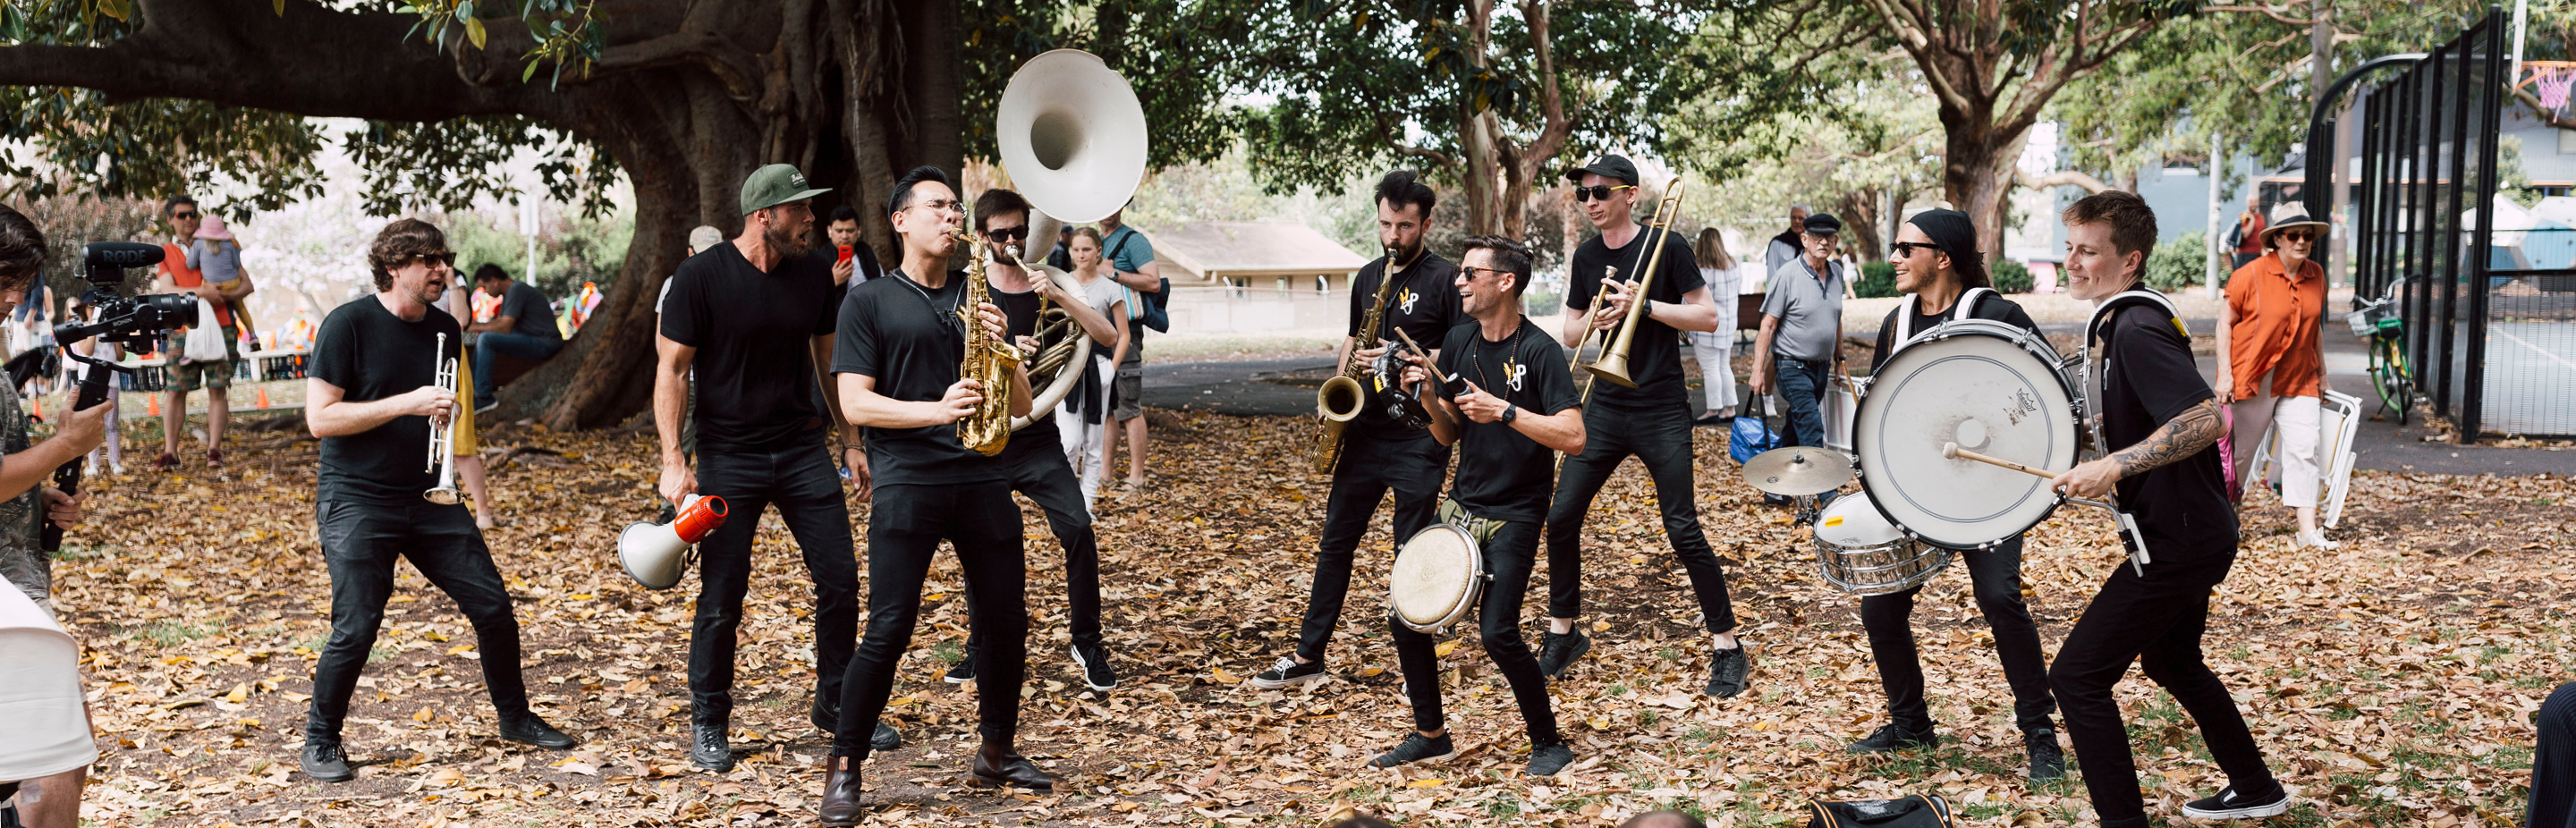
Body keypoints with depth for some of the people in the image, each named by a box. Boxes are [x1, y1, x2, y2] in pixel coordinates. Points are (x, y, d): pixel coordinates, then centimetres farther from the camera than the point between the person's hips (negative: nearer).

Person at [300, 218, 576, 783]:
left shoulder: (445, 330, 9)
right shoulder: (349, 325, -10)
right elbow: (320, 418, -15)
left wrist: (444, 413, 2)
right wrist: (407, 403, -22)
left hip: (429, 499, 5)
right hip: (357, 502, -5)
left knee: (493, 606, 2)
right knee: (355, 629, -9)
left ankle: (515, 718, 22)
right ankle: (320, 742, 12)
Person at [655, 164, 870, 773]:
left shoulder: (814, 276, 3)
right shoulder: (702, 277, -10)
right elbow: (672, 371, -8)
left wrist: (852, 441, 13)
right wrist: (674, 461, -15)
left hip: (801, 448, 4)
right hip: (728, 456, -4)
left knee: (840, 579, 3)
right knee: (722, 598, 0)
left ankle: (835, 704, 22)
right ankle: (708, 724, 17)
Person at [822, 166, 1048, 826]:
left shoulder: (978, 300, 17)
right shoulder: (869, 303, 5)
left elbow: (1021, 406, 14)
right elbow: (854, 402, -5)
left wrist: (1000, 346, -5)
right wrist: (934, 410, -18)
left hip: (982, 478, 5)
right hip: (906, 482, -4)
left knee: (1005, 622, 6)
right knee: (889, 630, -9)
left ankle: (996, 754, 24)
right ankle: (844, 768, 3)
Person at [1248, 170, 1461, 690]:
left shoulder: (1446, 280, -7)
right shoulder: (1368, 277, 12)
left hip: (1419, 437, -6)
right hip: (1365, 430, 6)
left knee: (1413, 550, 0)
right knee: (1335, 540, 8)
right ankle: (1308, 658, 16)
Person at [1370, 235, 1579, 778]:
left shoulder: (1538, 351, -14)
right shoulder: (1457, 343, 7)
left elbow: (1573, 437, -22)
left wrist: (1503, 410, -25)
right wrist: (1428, 397, -7)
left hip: (1515, 517, -7)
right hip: (1462, 508, 7)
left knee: (1497, 633, -16)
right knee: (1405, 620, 3)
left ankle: (1549, 744, 5)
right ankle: (1431, 736, 21)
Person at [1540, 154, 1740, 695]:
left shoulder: (1666, 246, -6)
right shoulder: (1586, 257, 9)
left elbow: (1708, 318, -6)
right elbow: (1569, 335, 14)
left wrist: (1645, 306, -18)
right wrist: (1592, 319, -8)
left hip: (1662, 412, -5)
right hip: (1605, 407, 5)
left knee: (1683, 530, -8)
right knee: (1561, 517, -1)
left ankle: (1727, 648, 5)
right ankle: (1563, 632, 17)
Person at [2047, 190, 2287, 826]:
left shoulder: (2137, 328, -21)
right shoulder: (2119, 322, 10)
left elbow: (2203, 419, -31)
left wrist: (2115, 466, -32)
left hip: (2179, 540, -11)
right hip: (2193, 532, 11)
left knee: (2077, 676, -10)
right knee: (2170, 660, 28)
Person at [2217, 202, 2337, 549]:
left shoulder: (2316, 276, 5)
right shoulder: (2250, 275, -11)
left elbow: (2315, 326, 17)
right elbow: (2225, 323, -7)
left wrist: (2322, 373, 19)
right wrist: (2224, 374, -12)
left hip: (2299, 381, 4)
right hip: (2252, 378, -4)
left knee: (2305, 448, -5)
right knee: (2240, 448, 6)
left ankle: (2308, 530, -5)